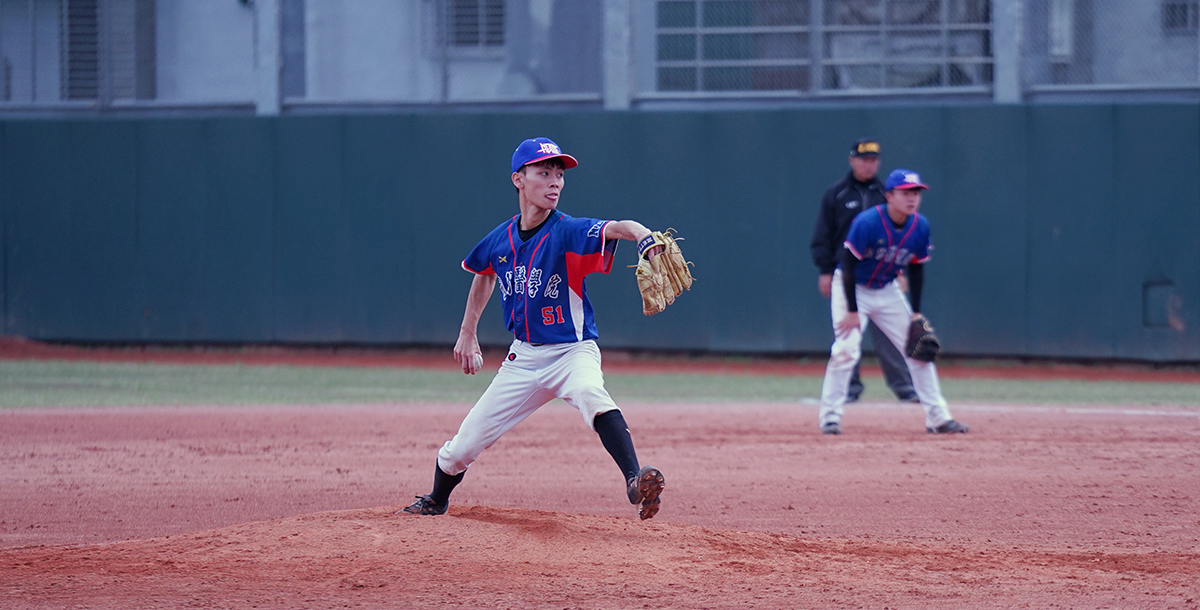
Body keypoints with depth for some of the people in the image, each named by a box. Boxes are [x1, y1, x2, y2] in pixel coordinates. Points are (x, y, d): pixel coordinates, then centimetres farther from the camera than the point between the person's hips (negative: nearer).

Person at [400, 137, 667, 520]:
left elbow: (617, 228, -38)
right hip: (524, 357, 4)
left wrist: (644, 239, -60)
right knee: (461, 448, 6)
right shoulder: (500, 240, -2)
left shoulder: (568, 232, -17)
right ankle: (435, 504, 38)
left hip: (572, 352, -4)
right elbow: (484, 274, 21)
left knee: (589, 393, -41)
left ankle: (635, 481, -52)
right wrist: (467, 334, 21)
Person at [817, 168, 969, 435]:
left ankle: (938, 418, 9)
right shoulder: (867, 222, -28)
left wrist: (916, 312, 0)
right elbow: (848, 265, -22)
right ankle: (830, 417, -10)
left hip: (888, 291, 5)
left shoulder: (920, 227, -11)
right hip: (852, 288, -5)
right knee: (846, 349, -20)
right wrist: (852, 310, -23)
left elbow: (916, 269, 2)